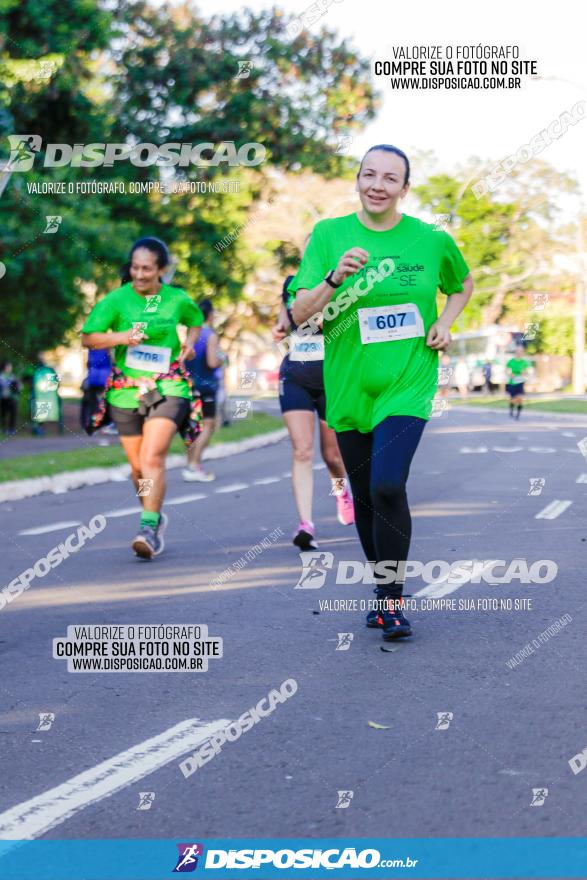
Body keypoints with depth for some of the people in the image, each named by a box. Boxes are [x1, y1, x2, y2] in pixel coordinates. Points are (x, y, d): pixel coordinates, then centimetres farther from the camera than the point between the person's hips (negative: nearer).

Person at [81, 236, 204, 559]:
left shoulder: (177, 299, 2)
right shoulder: (117, 299, -2)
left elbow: (196, 321, 24)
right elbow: (88, 338, 0)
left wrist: (189, 342, 4)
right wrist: (121, 337, -16)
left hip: (167, 387, -2)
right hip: (126, 390, 2)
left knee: (153, 457, -20)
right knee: (138, 466, 11)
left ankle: (149, 528, -23)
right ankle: (156, 516, 34)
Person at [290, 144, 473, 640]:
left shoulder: (432, 240, -1)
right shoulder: (329, 235, -2)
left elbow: (463, 284, 21)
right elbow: (300, 315, -7)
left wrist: (445, 324, 4)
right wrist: (335, 278, -24)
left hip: (408, 386, -2)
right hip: (349, 389, 2)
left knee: (388, 488, -19)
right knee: (364, 497, 11)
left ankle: (393, 599, -4)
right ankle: (381, 589, 31)